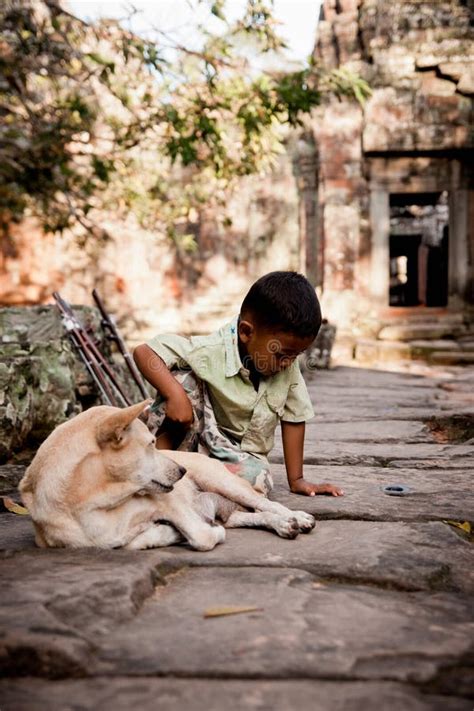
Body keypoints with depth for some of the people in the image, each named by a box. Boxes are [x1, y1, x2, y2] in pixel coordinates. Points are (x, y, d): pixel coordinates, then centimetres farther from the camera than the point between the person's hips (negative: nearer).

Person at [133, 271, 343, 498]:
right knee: (181, 376, -29)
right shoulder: (212, 351, -26)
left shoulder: (288, 363, -12)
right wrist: (175, 393, -42)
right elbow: (144, 352, -27)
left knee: (259, 479, -34)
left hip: (244, 455, 4)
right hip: (198, 439, -3)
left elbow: (294, 416, -4)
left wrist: (296, 480, -4)